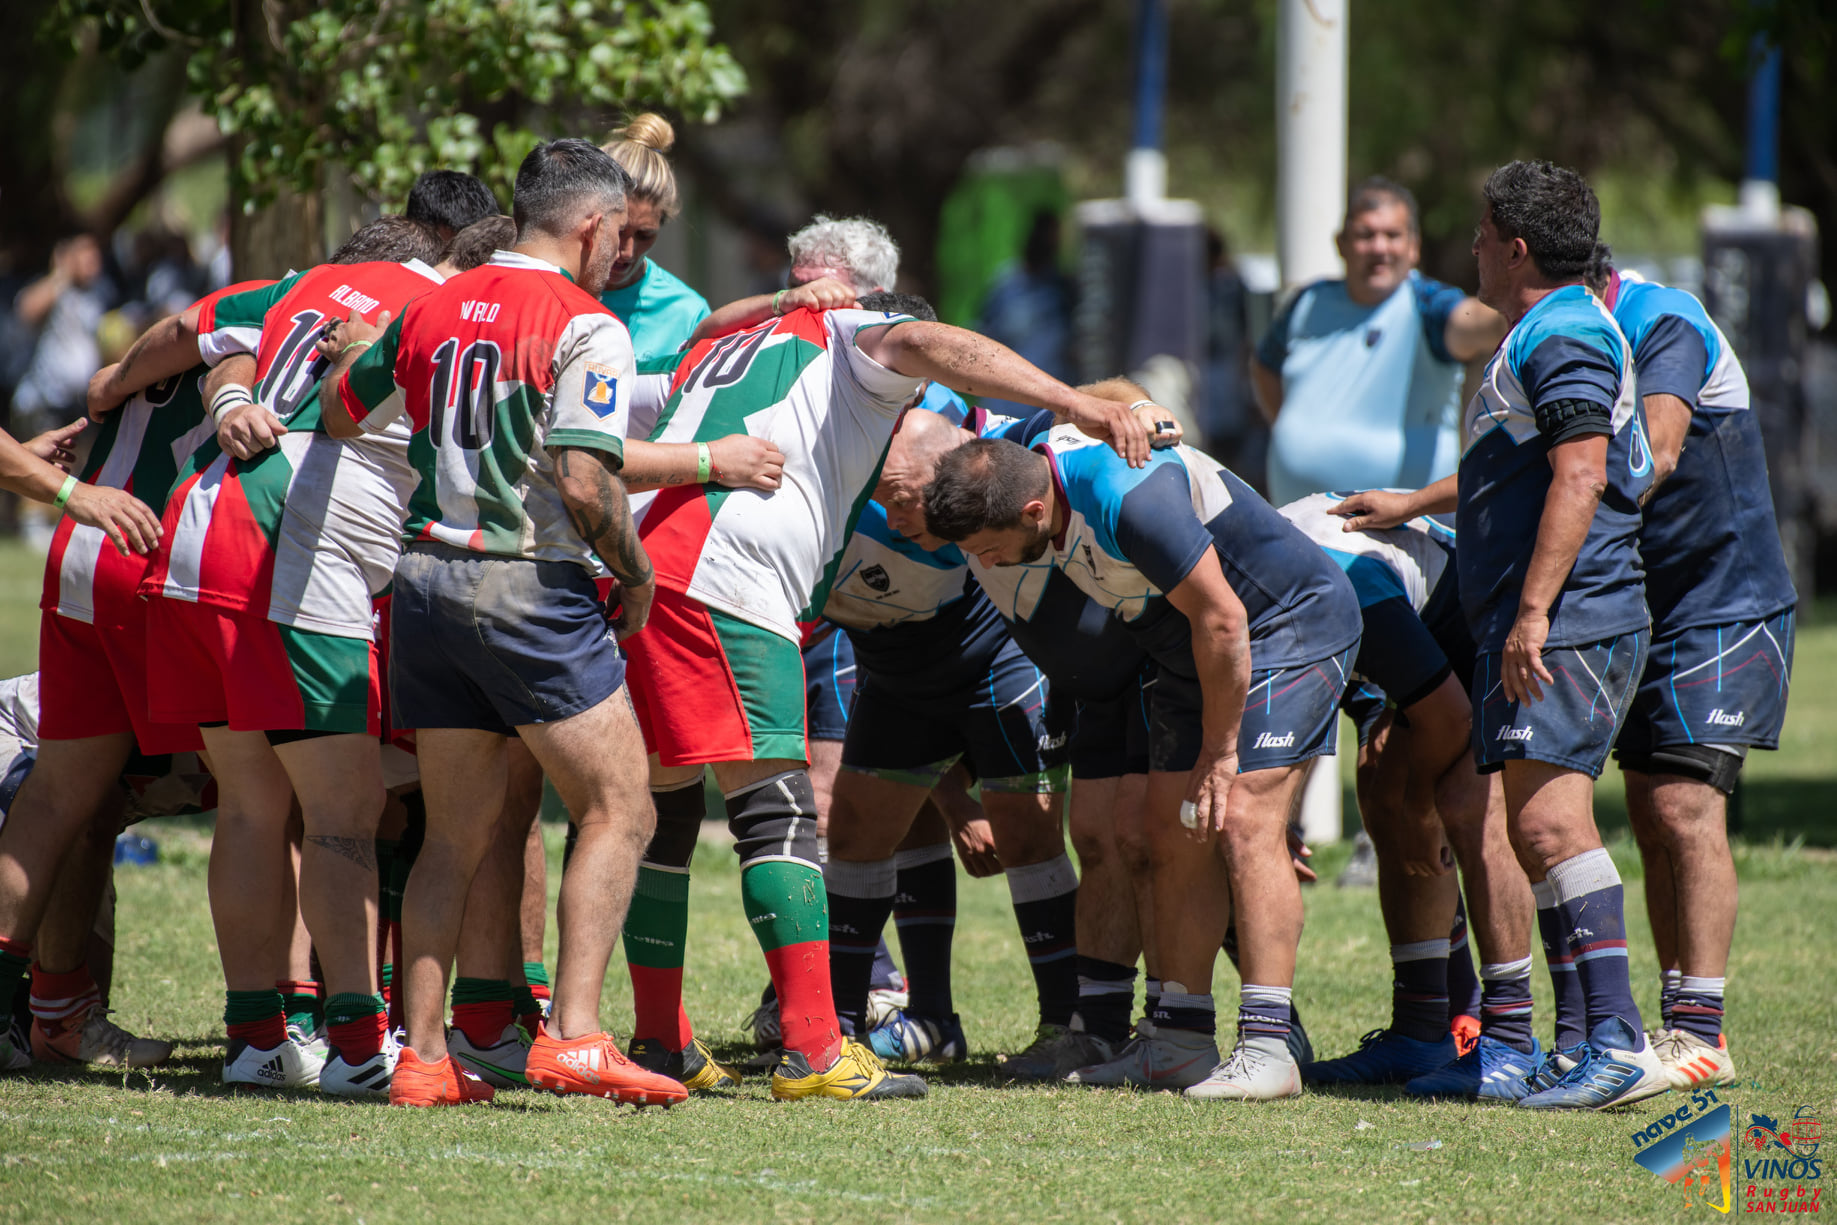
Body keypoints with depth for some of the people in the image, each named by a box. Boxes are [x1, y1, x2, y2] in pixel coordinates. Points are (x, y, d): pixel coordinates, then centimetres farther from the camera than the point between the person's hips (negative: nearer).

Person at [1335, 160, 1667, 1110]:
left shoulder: (1563, 338, -10)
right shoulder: (1550, 336, 23)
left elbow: (1580, 478, -22)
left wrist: (1534, 611, -26)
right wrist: (1414, 504, 53)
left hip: (1567, 624, -11)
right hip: (1555, 632, 11)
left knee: (1549, 820, -18)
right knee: (1537, 834, 9)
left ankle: (1618, 1046, -24)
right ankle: (1583, 1049, 9)